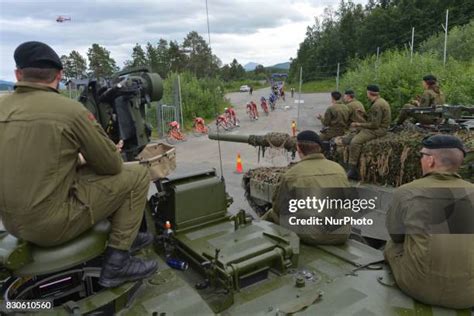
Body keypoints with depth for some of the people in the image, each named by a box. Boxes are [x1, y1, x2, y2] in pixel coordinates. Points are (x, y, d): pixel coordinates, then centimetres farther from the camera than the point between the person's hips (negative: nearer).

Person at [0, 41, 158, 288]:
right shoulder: (69, 109, -15)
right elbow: (112, 165, -7)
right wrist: (86, 160, 14)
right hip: (52, 223, -7)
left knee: (78, 171, 27)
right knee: (137, 176, 0)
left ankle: (124, 235, 31)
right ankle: (116, 262, 4)